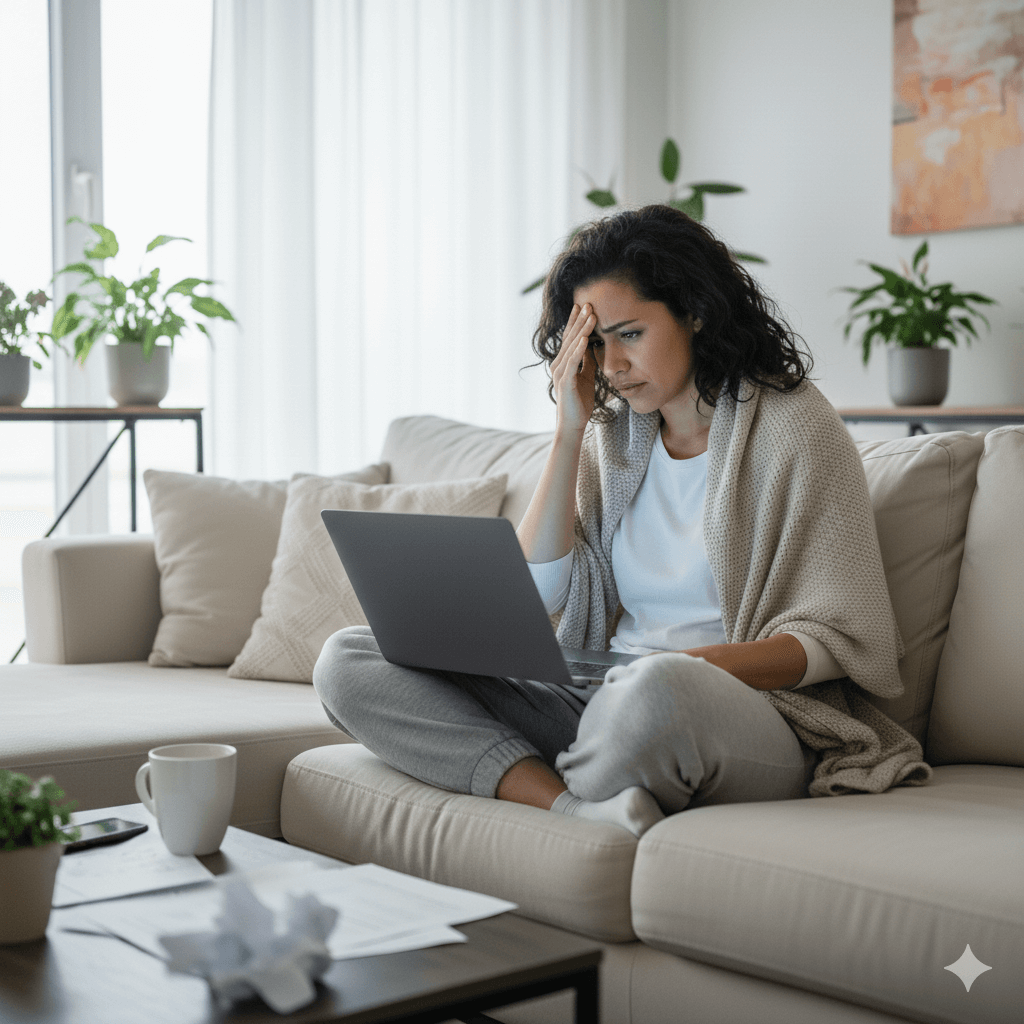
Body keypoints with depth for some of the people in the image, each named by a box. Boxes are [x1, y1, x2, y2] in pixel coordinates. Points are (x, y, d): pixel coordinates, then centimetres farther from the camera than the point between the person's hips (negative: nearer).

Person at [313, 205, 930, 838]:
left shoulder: (794, 428, -2)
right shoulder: (608, 434, 14)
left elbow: (834, 639, -7)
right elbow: (535, 592, 3)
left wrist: (695, 666, -25)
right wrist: (570, 430, -1)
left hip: (752, 708, -6)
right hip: (599, 702, 6)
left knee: (656, 691, -44)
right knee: (348, 661, -12)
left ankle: (543, 799, -12)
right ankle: (589, 813, -29)